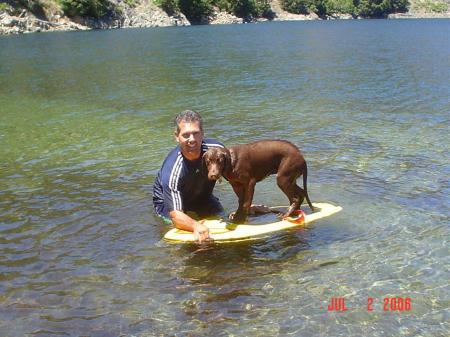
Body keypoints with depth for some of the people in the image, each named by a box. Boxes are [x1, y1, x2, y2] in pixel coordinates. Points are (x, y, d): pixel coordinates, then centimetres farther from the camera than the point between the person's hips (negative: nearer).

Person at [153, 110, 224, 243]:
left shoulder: (216, 149, -26)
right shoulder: (171, 171, -40)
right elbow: (175, 215, -41)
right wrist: (196, 226, -61)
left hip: (202, 197, 4)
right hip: (168, 201, -4)